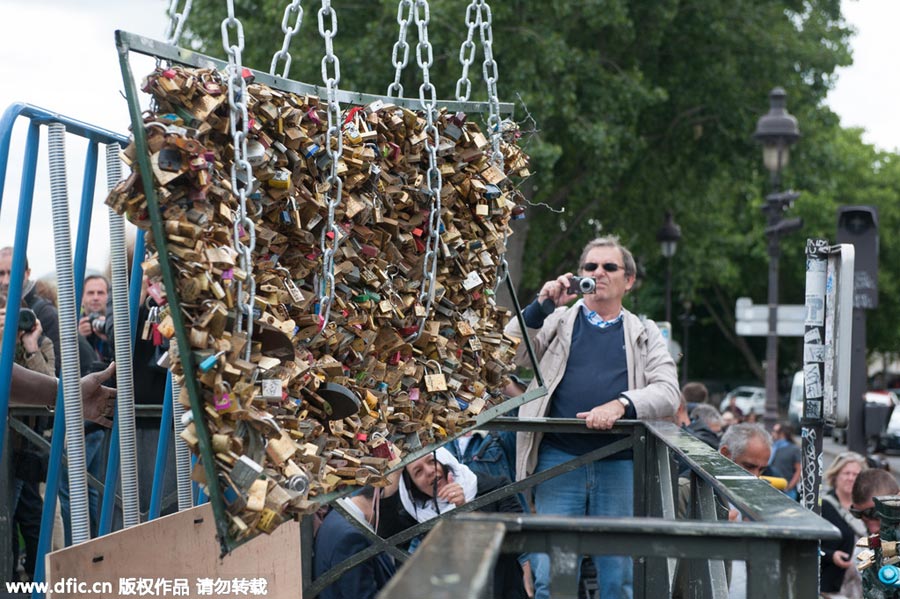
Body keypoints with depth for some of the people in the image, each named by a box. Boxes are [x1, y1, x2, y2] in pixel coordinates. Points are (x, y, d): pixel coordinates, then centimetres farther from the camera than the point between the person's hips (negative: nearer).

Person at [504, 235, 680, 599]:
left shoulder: (645, 334, 15)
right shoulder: (557, 321, 14)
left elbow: (667, 393, 2)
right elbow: (507, 355, 0)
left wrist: (621, 405, -16)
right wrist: (541, 306, -10)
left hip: (621, 464, 1)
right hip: (559, 458, -1)